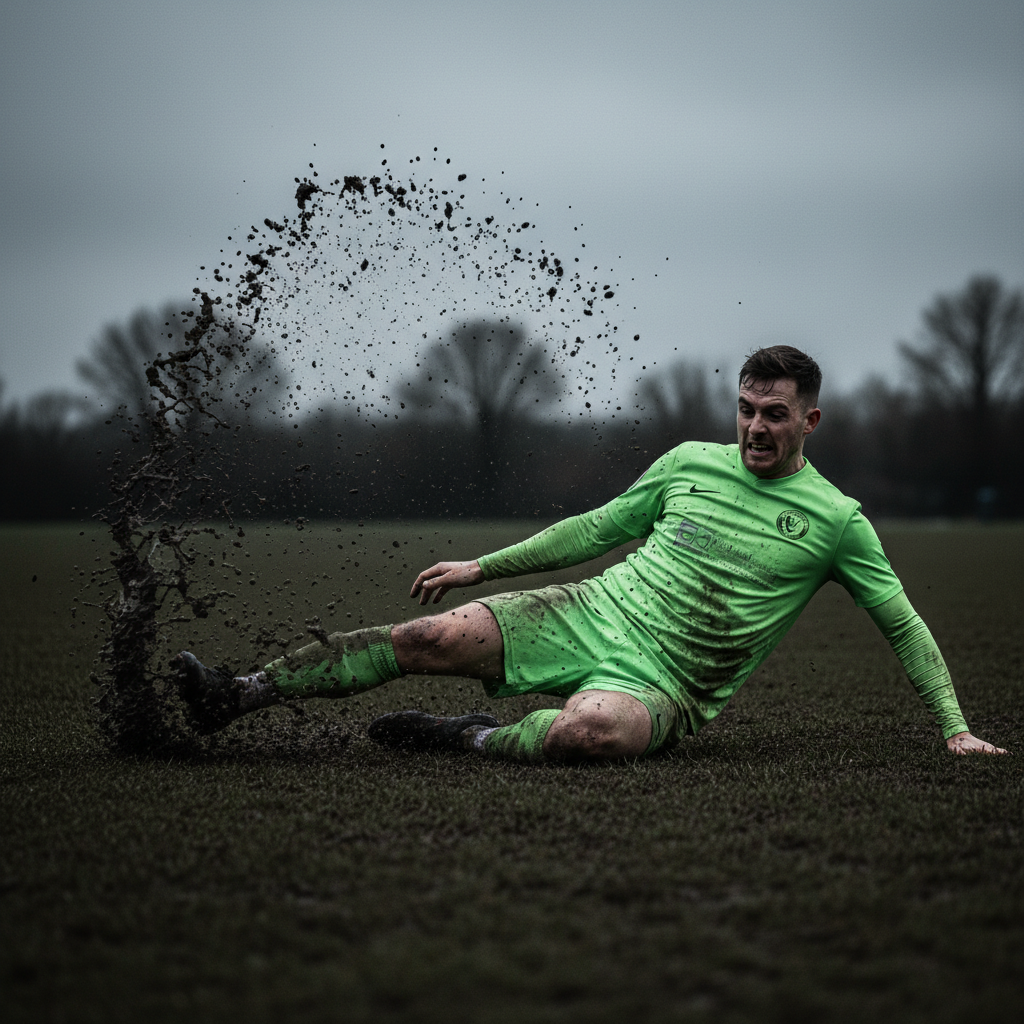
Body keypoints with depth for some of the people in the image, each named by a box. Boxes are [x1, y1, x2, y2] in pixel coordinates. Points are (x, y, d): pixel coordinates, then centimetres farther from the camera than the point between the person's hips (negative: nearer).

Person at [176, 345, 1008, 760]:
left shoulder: (835, 519, 2)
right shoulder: (691, 462, 10)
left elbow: (904, 627, 8)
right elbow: (598, 529, 19)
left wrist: (955, 727, -1)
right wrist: (482, 566, 16)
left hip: (664, 682, -3)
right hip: (586, 617, 3)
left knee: (593, 730, -41)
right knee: (434, 637, -17)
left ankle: (466, 739, -17)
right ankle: (239, 696, -12)